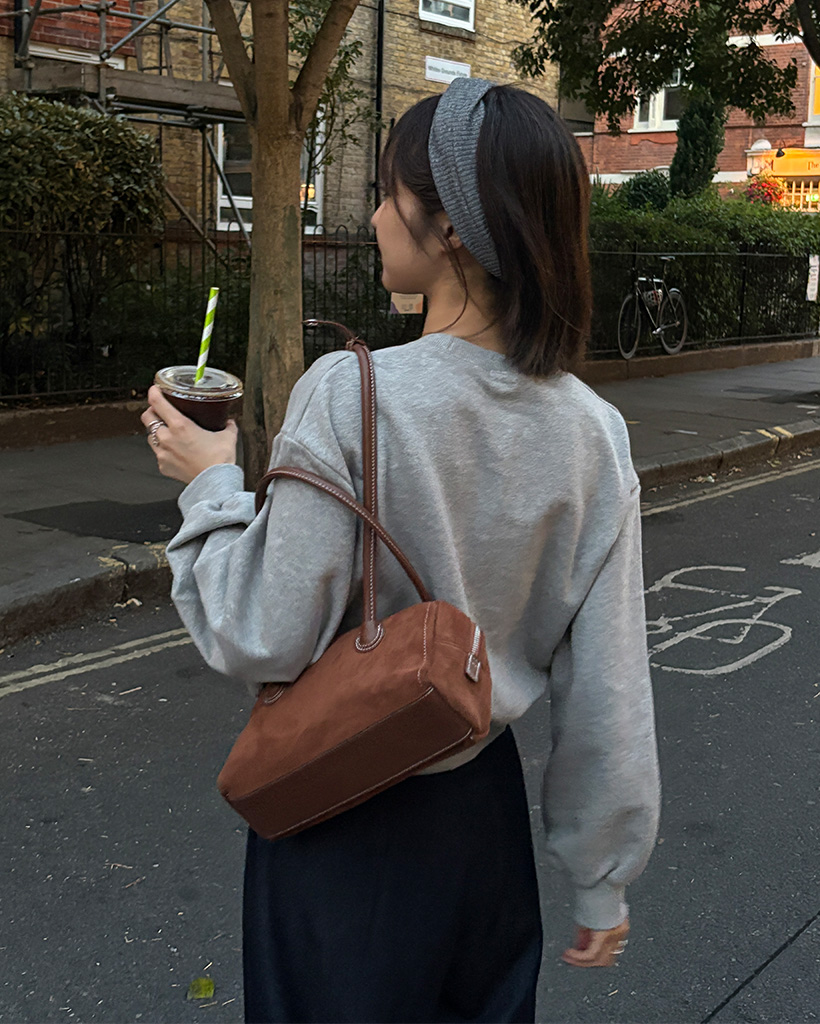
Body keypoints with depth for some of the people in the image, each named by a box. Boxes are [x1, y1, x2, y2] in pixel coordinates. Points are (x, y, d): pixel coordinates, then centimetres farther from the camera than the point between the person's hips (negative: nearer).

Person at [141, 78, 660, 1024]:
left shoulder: (348, 397, -25)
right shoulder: (590, 430, -10)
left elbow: (263, 641, -20)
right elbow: (607, 688, -6)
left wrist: (212, 484, -4)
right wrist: (603, 879, 6)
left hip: (340, 813, -4)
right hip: (483, 804, 4)